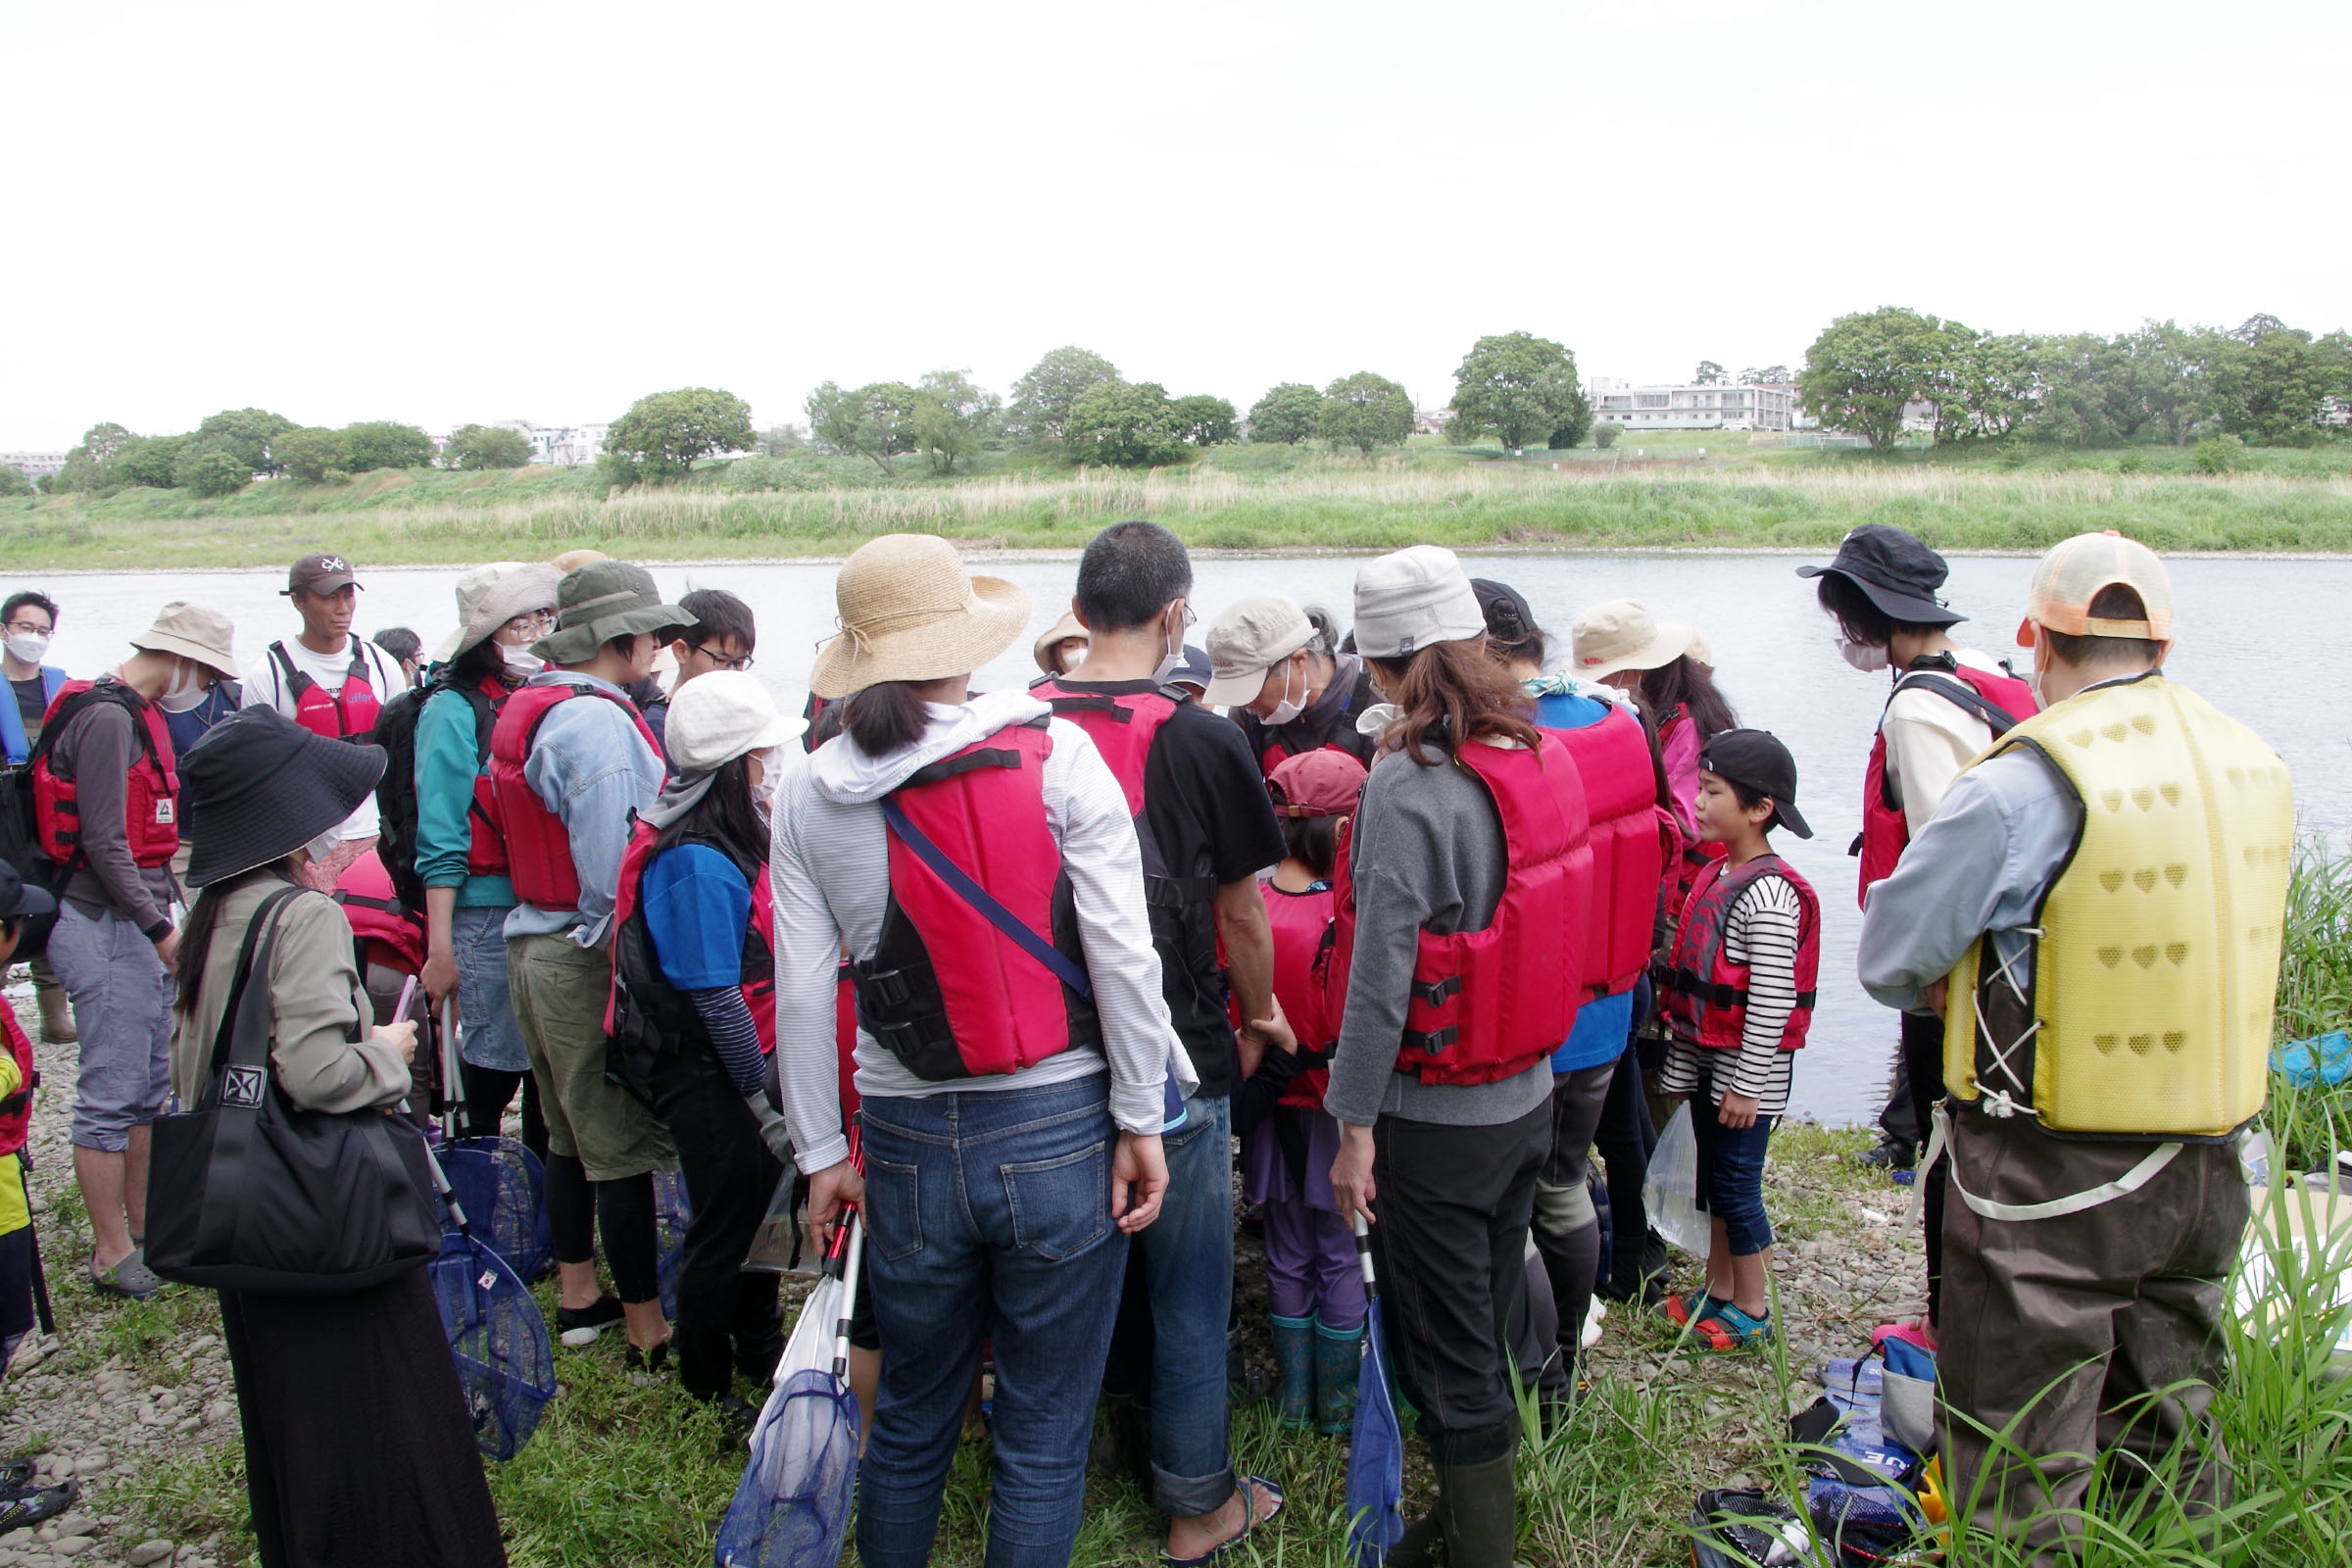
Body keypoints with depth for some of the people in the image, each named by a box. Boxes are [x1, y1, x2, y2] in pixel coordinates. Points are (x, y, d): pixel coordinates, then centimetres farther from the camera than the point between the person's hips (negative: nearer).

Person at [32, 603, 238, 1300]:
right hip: (106, 929, -10)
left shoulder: (140, 714, 15)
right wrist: (162, 929, -16)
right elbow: (103, 843, -20)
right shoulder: (106, 717, -16)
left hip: (138, 926, 10)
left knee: (148, 1087, 16)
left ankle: (143, 1228, 26)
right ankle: (112, 1255, 8)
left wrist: (168, 913, 18)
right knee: (112, 1095, -2)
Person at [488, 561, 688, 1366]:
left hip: (533, 944, 10)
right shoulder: (596, 722, -20)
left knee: (571, 1133, 21)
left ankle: (577, 1293, 35)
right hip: (591, 959, -10)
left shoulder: (526, 710, 11)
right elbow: (613, 870, -23)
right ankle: (648, 1332, 10)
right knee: (623, 1149, -1)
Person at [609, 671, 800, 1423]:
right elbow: (715, 1000, -23)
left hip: (743, 1058, 9)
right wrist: (764, 1098, -17)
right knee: (725, 1225, 4)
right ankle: (708, 1390, 23)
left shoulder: (730, 841, 5)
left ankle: (760, 1350, 40)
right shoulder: (696, 862, -25)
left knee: (759, 1202, 21)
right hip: (706, 1071, -9)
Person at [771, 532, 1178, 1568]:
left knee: (911, 1418, 22)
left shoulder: (807, 794, -1)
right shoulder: (1052, 752, -8)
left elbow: (801, 992, 0)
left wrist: (822, 1154, 9)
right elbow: (1122, 953, -10)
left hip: (908, 1139, 3)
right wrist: (1140, 1121, -2)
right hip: (1057, 1131, -2)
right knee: (1044, 1436, 12)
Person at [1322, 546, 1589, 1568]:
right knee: (1491, 1321, 23)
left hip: (1437, 1114, -8)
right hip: (1529, 1093, 8)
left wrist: (1354, 1124, -14)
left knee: (1445, 1350, 8)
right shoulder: (1543, 756, -1)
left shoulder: (1408, 785, -22)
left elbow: (1382, 971, -22)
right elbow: (1541, 928, 8)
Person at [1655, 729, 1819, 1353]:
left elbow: (1772, 998, -22)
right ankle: (1718, 1293, 32)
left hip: (1746, 1068, -9)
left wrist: (1747, 1084, -19)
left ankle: (1753, 1312, 18)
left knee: (1736, 1186, 2)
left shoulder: (1768, 892, -21)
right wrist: (1682, 1060, 16)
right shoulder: (1715, 874, 8)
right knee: (1713, 1180, 18)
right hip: (1706, 1060, 9)